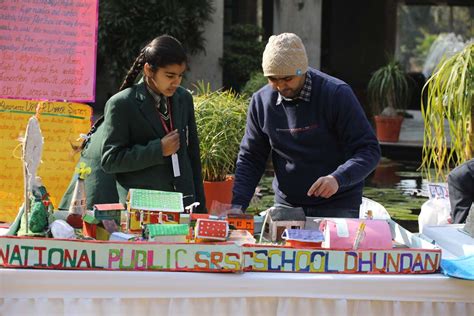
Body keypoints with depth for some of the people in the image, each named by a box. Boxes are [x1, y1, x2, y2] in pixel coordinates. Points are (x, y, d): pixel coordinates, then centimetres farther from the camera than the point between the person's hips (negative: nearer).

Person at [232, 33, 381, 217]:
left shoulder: (337, 94, -12)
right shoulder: (261, 101, 1)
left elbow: (369, 150, -13)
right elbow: (250, 159, 7)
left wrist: (338, 179, -31)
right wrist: (236, 204, -8)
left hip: (337, 208, -3)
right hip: (286, 206, 4)